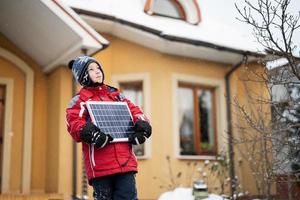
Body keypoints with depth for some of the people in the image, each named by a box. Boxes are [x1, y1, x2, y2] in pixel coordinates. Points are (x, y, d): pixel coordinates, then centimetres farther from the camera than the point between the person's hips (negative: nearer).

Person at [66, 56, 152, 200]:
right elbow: (74, 123, -6)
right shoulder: (80, 100, 8)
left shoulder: (115, 95, 22)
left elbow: (133, 110, 18)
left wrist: (142, 123, -4)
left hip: (125, 160, 3)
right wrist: (88, 133, -26)